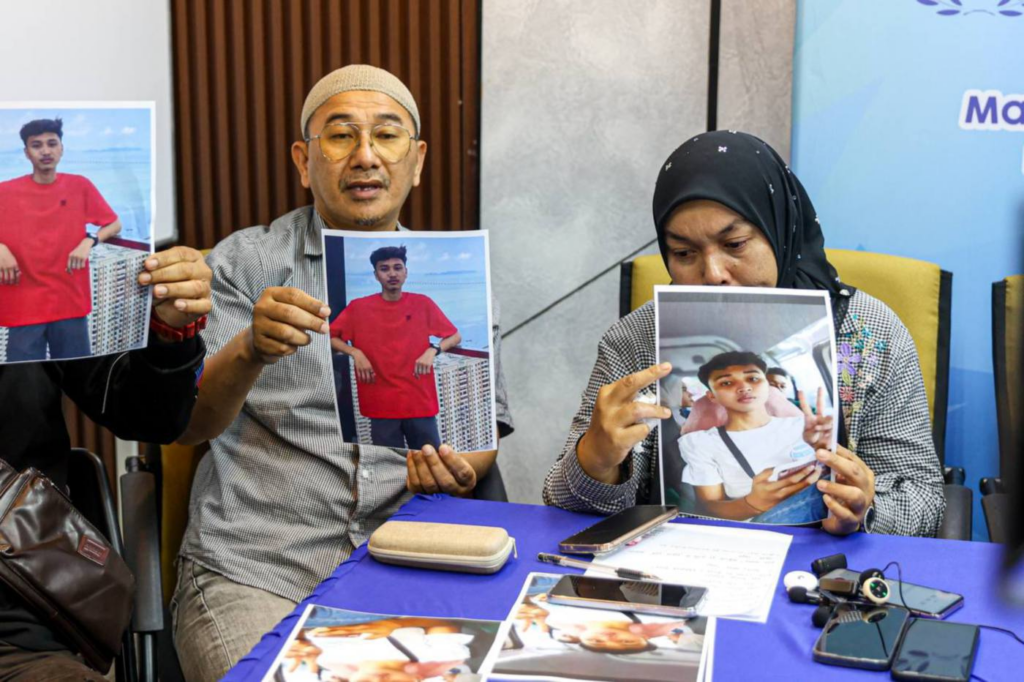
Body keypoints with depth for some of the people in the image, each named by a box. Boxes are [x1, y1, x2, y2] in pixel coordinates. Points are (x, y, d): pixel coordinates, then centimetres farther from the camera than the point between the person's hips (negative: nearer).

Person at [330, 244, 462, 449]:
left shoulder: (423, 304, 4)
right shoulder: (358, 308, 2)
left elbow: (455, 337, 10)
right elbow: (328, 338, 6)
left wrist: (433, 350, -9)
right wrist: (355, 353, -9)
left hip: (421, 403, 0)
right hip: (381, 406, 0)